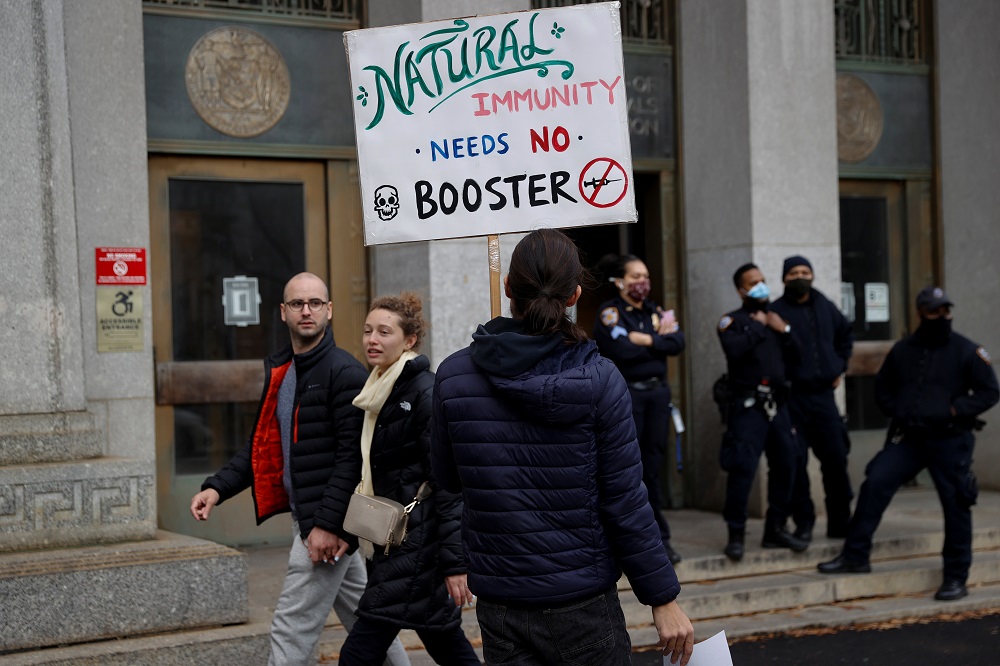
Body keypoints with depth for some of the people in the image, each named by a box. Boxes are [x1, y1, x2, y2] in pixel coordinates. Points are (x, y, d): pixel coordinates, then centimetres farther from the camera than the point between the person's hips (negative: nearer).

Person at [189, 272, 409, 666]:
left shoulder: (345, 373, -12)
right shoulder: (279, 370, 13)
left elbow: (352, 456, -18)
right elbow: (262, 446, 16)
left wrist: (328, 523, -22)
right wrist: (218, 487, 3)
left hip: (329, 520, -8)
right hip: (303, 515, 8)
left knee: (292, 630, -6)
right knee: (363, 620, 18)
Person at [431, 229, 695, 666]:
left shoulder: (453, 376, -5)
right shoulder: (598, 379, -12)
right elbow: (625, 502, -10)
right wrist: (664, 599, -2)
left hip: (499, 609, 3)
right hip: (581, 605, -2)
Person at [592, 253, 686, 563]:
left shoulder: (655, 311, 14)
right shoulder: (609, 312, -3)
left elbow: (678, 343, -1)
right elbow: (621, 349, -19)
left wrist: (646, 340, -12)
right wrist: (659, 339, -6)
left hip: (657, 392, 5)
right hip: (625, 394, -5)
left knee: (653, 467, 7)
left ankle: (658, 538, 12)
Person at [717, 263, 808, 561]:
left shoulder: (775, 318, 20)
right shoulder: (733, 321, 1)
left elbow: (795, 355, 15)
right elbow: (734, 349, -19)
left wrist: (784, 330, 1)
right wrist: (757, 326, -9)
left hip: (777, 404, 6)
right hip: (748, 405, -6)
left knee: (785, 466, 6)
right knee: (742, 469, -12)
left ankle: (776, 529, 18)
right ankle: (736, 534, -6)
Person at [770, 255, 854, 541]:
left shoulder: (825, 307, 12)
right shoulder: (776, 311, -4)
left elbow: (846, 334, 29)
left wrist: (839, 366, 21)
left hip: (823, 394, 5)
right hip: (792, 397, -4)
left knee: (836, 458, 6)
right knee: (795, 461, -5)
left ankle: (840, 522, 17)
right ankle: (803, 522, 6)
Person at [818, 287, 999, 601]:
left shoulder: (966, 351, -3)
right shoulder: (902, 350, 8)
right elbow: (882, 387, 20)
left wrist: (954, 411, -13)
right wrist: (897, 412, 4)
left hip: (949, 442, -3)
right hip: (907, 439, 3)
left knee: (956, 505, 0)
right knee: (874, 485, -9)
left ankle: (956, 578, 13)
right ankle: (855, 556, -2)